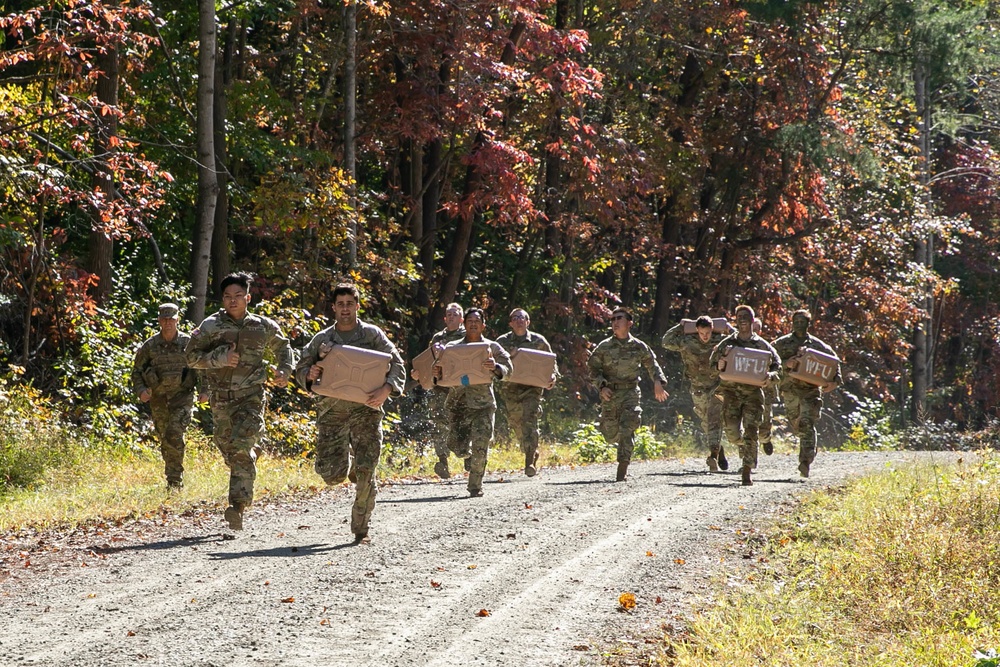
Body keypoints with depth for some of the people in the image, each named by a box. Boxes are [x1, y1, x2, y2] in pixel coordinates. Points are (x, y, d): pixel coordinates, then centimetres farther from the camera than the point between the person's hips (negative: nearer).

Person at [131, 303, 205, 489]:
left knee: (174, 436, -19)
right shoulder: (150, 346, 2)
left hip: (182, 396, -3)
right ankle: (173, 478, 22)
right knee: (165, 441, 8)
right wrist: (141, 390, -10)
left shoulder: (188, 343, -1)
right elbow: (137, 371, 9)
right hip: (158, 398, 3)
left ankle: (174, 482, -15)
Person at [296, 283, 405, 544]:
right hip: (331, 410, 1)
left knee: (365, 472, -9)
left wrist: (386, 389, -16)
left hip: (364, 408, -1)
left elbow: (397, 365, 2)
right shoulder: (322, 339, 12)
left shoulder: (372, 334, 6)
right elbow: (301, 369, 18)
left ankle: (361, 529, 3)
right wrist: (310, 374, -7)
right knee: (332, 474, -8)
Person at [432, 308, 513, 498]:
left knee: (480, 447, -10)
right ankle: (468, 455, 31)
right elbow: (442, 376, 11)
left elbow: (508, 368, -2)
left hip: (483, 403, -1)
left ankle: (476, 487, 2)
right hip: (458, 402, 1)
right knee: (457, 447, -6)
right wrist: (437, 374, -14)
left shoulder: (493, 347, 6)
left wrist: (495, 367, -24)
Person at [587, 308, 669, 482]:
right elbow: (593, 367, 4)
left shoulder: (639, 347, 2)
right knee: (610, 434, 5)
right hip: (609, 394, 1)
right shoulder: (604, 347, 0)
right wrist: (601, 386, -9)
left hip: (630, 393, -1)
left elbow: (652, 365, 16)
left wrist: (658, 383, 5)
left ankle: (622, 471, -17)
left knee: (626, 430, -15)